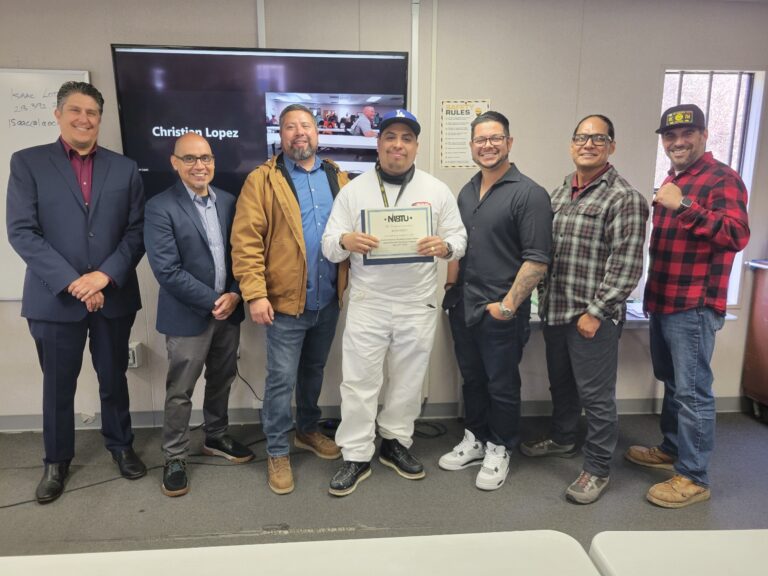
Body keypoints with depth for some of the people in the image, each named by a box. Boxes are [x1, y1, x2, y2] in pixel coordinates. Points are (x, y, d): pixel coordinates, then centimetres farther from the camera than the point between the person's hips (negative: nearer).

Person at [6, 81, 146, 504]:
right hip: (55, 297, -1)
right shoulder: (27, 163, 1)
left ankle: (120, 445, 35)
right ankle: (56, 460, 32)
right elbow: (21, 232, -7)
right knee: (58, 384, 12)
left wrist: (106, 275, -13)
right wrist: (72, 282, -15)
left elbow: (137, 232, 0)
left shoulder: (125, 168, 6)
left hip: (113, 296, 1)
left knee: (114, 378, 14)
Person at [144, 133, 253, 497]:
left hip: (228, 311, 5)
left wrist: (234, 295, -10)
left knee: (221, 381, 19)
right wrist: (213, 301, -17)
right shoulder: (160, 208, -12)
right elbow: (167, 270, -18)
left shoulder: (228, 202, 5)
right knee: (180, 392, 7)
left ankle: (216, 438, 39)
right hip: (187, 316, -5)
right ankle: (174, 459, 25)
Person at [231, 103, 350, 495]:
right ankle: (277, 452, 20)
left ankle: (308, 430, 40)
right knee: (282, 379, 3)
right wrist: (255, 293, -19)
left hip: (329, 299, 5)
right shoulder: (262, 180, -5)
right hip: (286, 300, -4)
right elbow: (246, 240, -11)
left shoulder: (337, 178, 9)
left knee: (313, 371, 20)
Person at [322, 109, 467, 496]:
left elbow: (459, 238, 4)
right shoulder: (353, 190, 1)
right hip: (367, 303, -1)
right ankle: (356, 457, 19)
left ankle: (395, 443, 34)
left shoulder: (437, 190, 4)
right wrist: (346, 241, -25)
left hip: (418, 304, 2)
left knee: (408, 380, 14)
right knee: (360, 381, 4)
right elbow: (328, 246, -2)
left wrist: (445, 246, -19)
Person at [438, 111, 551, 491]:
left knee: (501, 385, 8)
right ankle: (474, 440, 36)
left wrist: (508, 305, -16)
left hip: (500, 311, -6)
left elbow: (537, 259, -14)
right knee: (471, 378, 18)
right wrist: (450, 283, 9)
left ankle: (498, 450, 28)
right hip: (462, 306, 6)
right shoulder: (467, 192, 11)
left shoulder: (528, 194, -11)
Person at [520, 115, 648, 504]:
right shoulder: (561, 190, 11)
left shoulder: (623, 198, -12)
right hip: (555, 311, 7)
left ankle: (597, 468, 21)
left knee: (595, 395, 5)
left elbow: (626, 266, -16)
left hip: (592, 317, -7)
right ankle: (561, 439, 42)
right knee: (561, 384, 22)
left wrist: (596, 312, -18)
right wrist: (545, 297, 12)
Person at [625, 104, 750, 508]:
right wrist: (652, 294, 15)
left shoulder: (722, 179, -10)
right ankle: (671, 449, 35)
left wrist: (683, 206, -29)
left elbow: (737, 235, -24)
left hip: (694, 306, -8)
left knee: (692, 392, -1)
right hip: (664, 302, 9)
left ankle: (694, 478, 10)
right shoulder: (671, 180, 17)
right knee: (672, 384, 19)